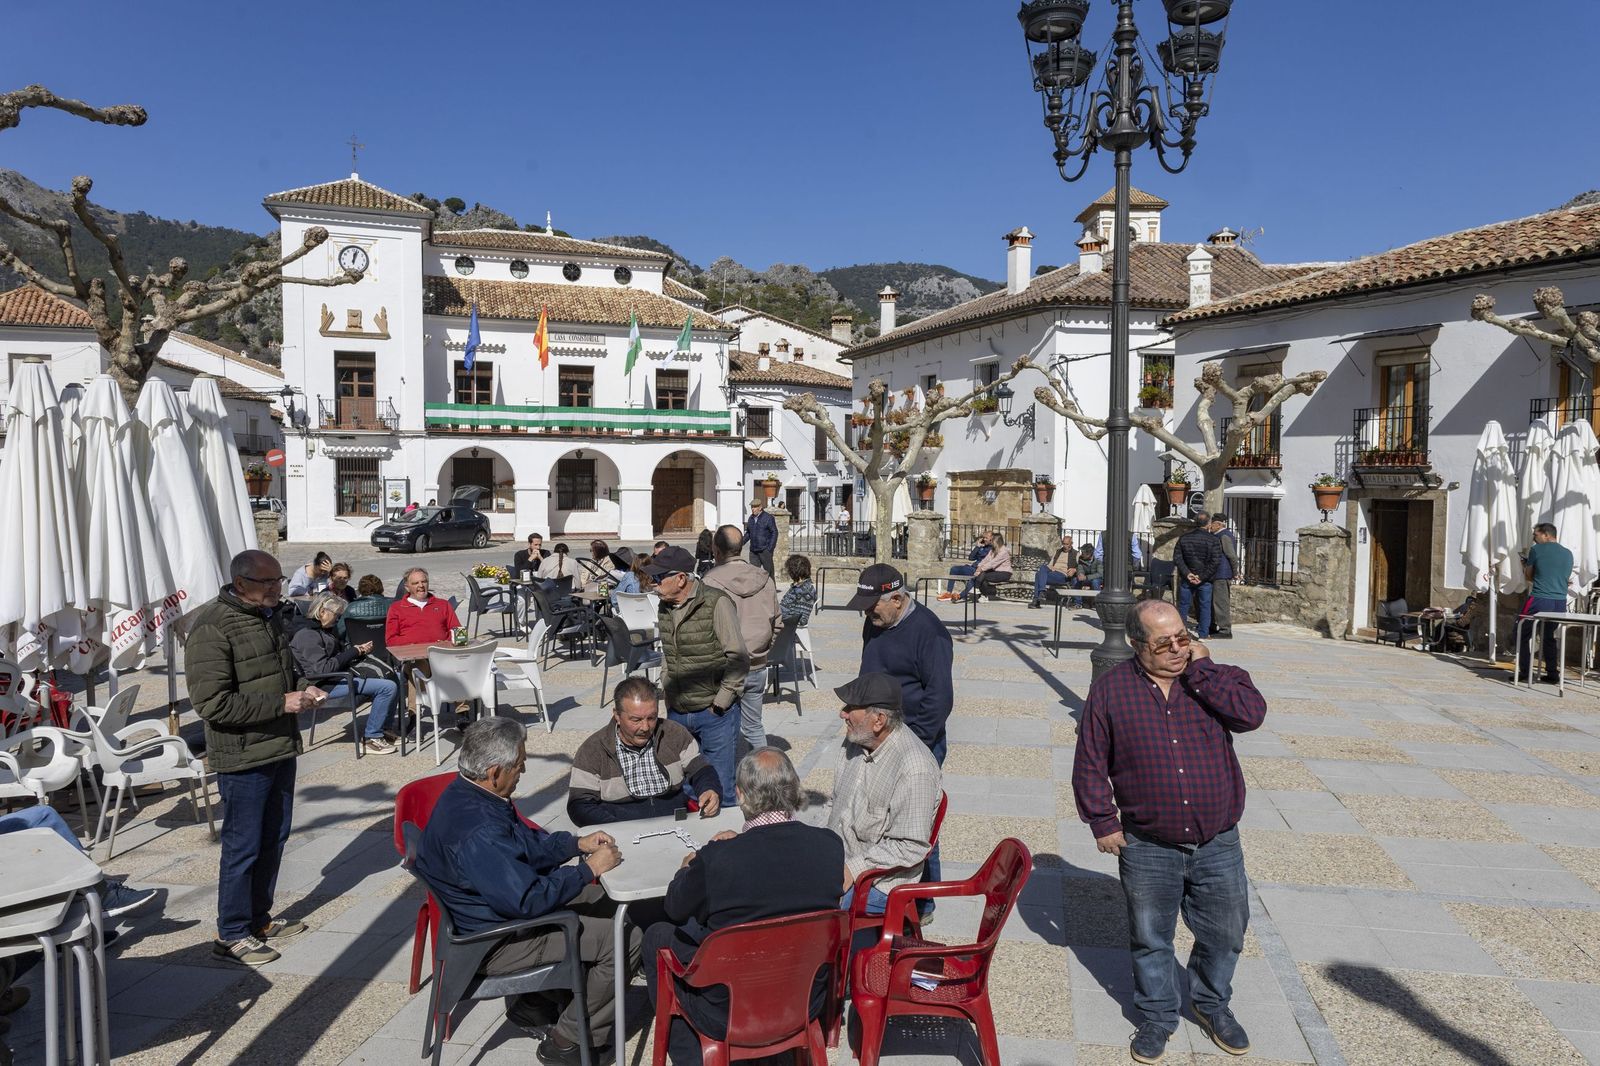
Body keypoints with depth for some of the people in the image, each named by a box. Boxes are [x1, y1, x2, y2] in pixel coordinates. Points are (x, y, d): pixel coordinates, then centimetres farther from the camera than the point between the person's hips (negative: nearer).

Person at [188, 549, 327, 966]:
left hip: (280, 748, 8)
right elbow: (212, 703, -23)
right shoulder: (212, 628, -18)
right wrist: (282, 703, -23)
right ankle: (232, 935, 19)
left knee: (274, 839, 17)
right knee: (243, 847, 3)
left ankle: (258, 918, 33)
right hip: (243, 757, -8)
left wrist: (304, 691, 4)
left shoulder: (270, 615, 9)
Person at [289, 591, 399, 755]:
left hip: (341, 675, 11)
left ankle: (381, 728, 10)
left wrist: (358, 649, 7)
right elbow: (323, 669, -22)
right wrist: (353, 652, -15)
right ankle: (370, 739, -15)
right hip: (327, 685, -11)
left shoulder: (324, 630, 17)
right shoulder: (307, 635, -14)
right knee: (388, 687, -23)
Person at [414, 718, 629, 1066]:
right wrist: (589, 869, -21)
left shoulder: (469, 793, -1)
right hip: (495, 944, -10)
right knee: (625, 939, -12)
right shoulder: (477, 834, -33)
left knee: (606, 904, 18)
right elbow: (528, 901, -31)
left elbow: (528, 842, 13)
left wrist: (578, 844, 1)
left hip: (501, 907, 10)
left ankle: (531, 1003, 23)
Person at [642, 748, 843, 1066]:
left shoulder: (716, 858, -26)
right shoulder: (830, 846, -16)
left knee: (657, 936, 19)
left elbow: (675, 909, -5)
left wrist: (688, 867, 15)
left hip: (729, 1015, -5)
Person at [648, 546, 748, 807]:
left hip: (714, 713, -6)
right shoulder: (665, 606, 8)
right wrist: (667, 692, 9)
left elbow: (738, 658, -15)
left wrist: (719, 705, -14)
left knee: (719, 788, 1)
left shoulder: (716, 603, -14)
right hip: (677, 713, 7)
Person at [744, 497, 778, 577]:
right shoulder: (751, 518, 12)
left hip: (765, 550, -5)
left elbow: (774, 533, -8)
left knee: (768, 571, 3)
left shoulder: (768, 518, -6)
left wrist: (770, 548, -15)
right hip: (753, 550, 5)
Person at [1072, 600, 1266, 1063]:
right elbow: (1090, 763, -2)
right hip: (1148, 849, -1)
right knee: (1150, 939, 14)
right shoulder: (1110, 689, -6)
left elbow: (1251, 713, -22)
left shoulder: (1214, 675, -2)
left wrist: (1200, 669, -20)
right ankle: (1157, 1016, 37)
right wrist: (1102, 821, -5)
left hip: (1218, 846, 1)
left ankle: (1212, 1004, 44)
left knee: (1224, 935, 17)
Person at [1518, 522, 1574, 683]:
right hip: (1560, 602, 5)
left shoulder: (1536, 550, -3)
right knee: (1549, 636, 19)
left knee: (1523, 634, 7)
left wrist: (1524, 565, 25)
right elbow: (1566, 579, 20)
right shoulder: (1568, 553, 11)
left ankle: (1524, 671, 3)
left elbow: (1529, 576, 6)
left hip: (1539, 600, -5)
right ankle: (1553, 674, 15)